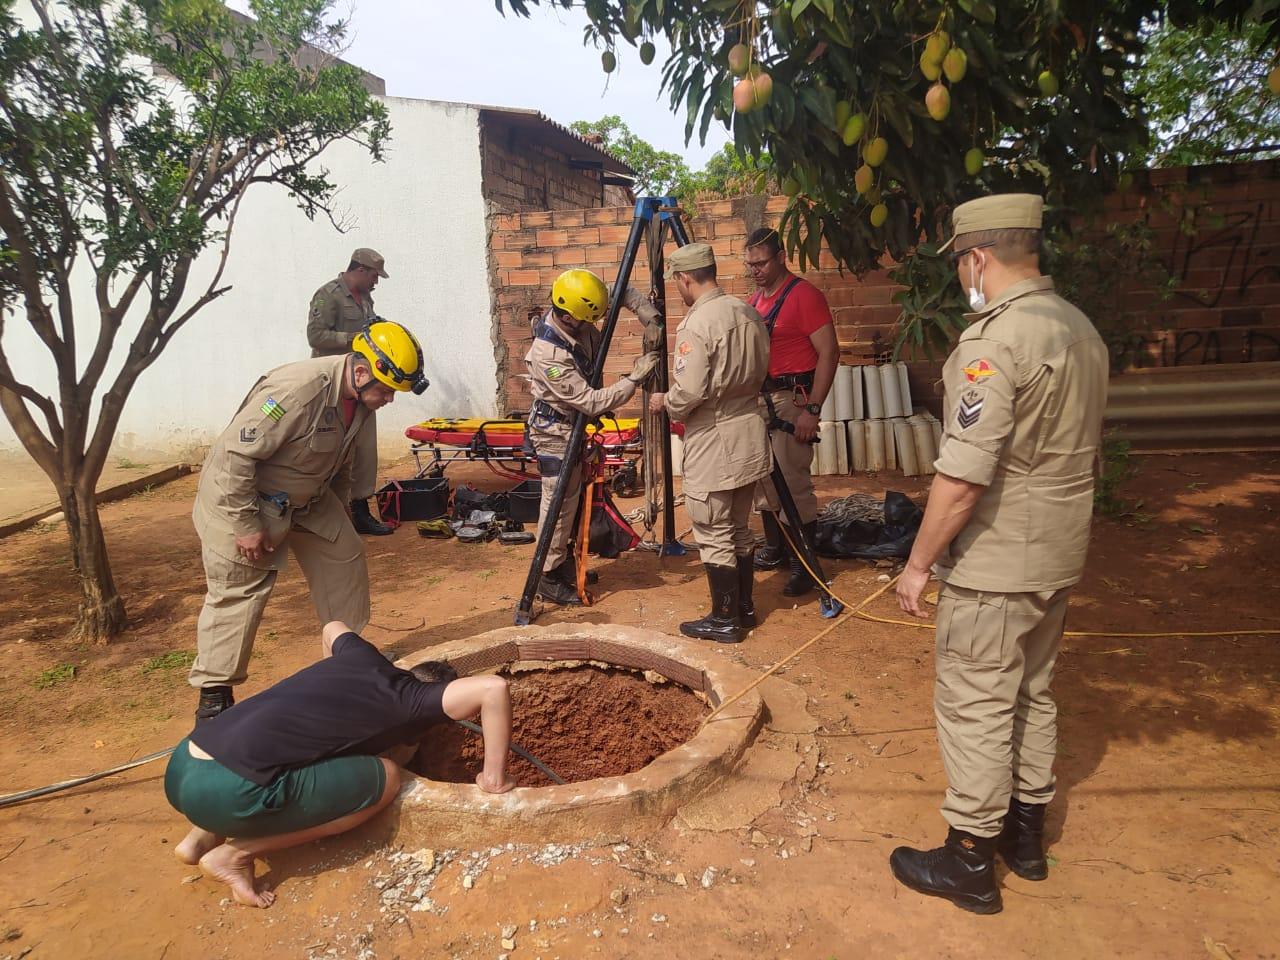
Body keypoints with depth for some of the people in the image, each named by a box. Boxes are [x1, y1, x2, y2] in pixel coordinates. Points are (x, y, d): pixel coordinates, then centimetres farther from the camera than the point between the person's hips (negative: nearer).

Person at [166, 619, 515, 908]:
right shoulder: (407, 700, 0)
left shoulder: (364, 659, 19)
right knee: (384, 778, 2)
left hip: (182, 767, 8)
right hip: (226, 790, -8)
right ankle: (236, 853, 3)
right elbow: (493, 687, -14)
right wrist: (493, 778, -5)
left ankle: (203, 837, 18)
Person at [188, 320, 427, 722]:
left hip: (307, 497, 8)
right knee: (238, 595, -2)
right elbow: (235, 455, -31)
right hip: (239, 496, -8)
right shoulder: (298, 391, -34)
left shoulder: (358, 398, -7)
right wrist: (246, 525, -25)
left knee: (346, 560, 9)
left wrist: (339, 514, 17)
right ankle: (214, 693, 14)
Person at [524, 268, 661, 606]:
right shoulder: (549, 356, -33)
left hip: (575, 425, 9)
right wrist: (636, 377, -28)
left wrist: (649, 316, -12)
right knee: (557, 505, 0)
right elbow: (593, 402, -30)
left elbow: (623, 291, 4)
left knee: (570, 500, 19)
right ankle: (548, 579, 13)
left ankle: (564, 562, 34)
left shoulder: (576, 322, -10)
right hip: (555, 433, -9)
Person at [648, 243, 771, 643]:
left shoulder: (696, 324, -18)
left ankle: (724, 619, 13)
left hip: (714, 444, -8)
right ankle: (744, 607, 28)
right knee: (740, 530, 18)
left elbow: (689, 393, -21)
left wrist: (663, 403, -2)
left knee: (714, 536, 3)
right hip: (750, 435, 9)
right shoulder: (749, 313, 7)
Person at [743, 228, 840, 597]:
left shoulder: (804, 295, -10)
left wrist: (812, 408, -20)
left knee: (794, 480, -9)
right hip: (759, 395, 8)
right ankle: (775, 546, 28)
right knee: (761, 475, 13)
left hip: (792, 397, -8)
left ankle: (806, 563, 1)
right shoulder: (755, 299, 14)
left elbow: (829, 352, -15)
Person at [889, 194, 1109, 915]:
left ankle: (970, 863, 18)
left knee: (975, 707, 4)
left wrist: (919, 563, -16)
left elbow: (962, 477, -26)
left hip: (995, 562, -9)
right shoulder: (1083, 330, 8)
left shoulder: (994, 340, -21)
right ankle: (1026, 835, 36)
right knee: (1033, 694, 20)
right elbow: (1080, 449, 16)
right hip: (1061, 556, 9)